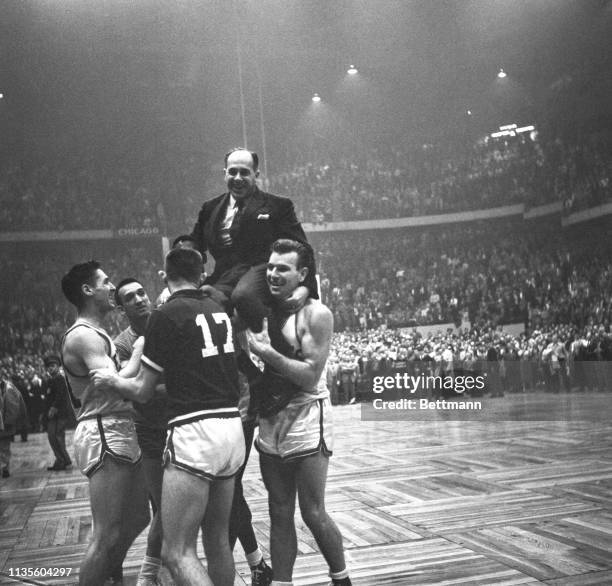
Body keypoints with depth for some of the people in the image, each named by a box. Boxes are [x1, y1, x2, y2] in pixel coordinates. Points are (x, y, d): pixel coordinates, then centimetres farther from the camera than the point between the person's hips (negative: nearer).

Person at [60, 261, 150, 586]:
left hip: (121, 435, 11)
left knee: (137, 518, 21)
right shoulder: (82, 336, -13)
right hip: (104, 436, -11)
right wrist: (142, 347, -15)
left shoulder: (96, 335, 19)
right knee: (107, 535, -8)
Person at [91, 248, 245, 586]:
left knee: (176, 553, -4)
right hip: (232, 428, 8)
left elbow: (142, 392, -2)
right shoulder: (220, 310, 11)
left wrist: (111, 380, 16)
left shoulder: (166, 315, -7)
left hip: (194, 432, -7)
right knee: (218, 540, 18)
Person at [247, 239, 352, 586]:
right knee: (280, 515, 10)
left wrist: (266, 352, -21)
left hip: (307, 420, -5)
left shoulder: (316, 314, -11)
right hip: (271, 421, 6)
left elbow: (311, 376, -17)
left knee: (313, 514, 1)